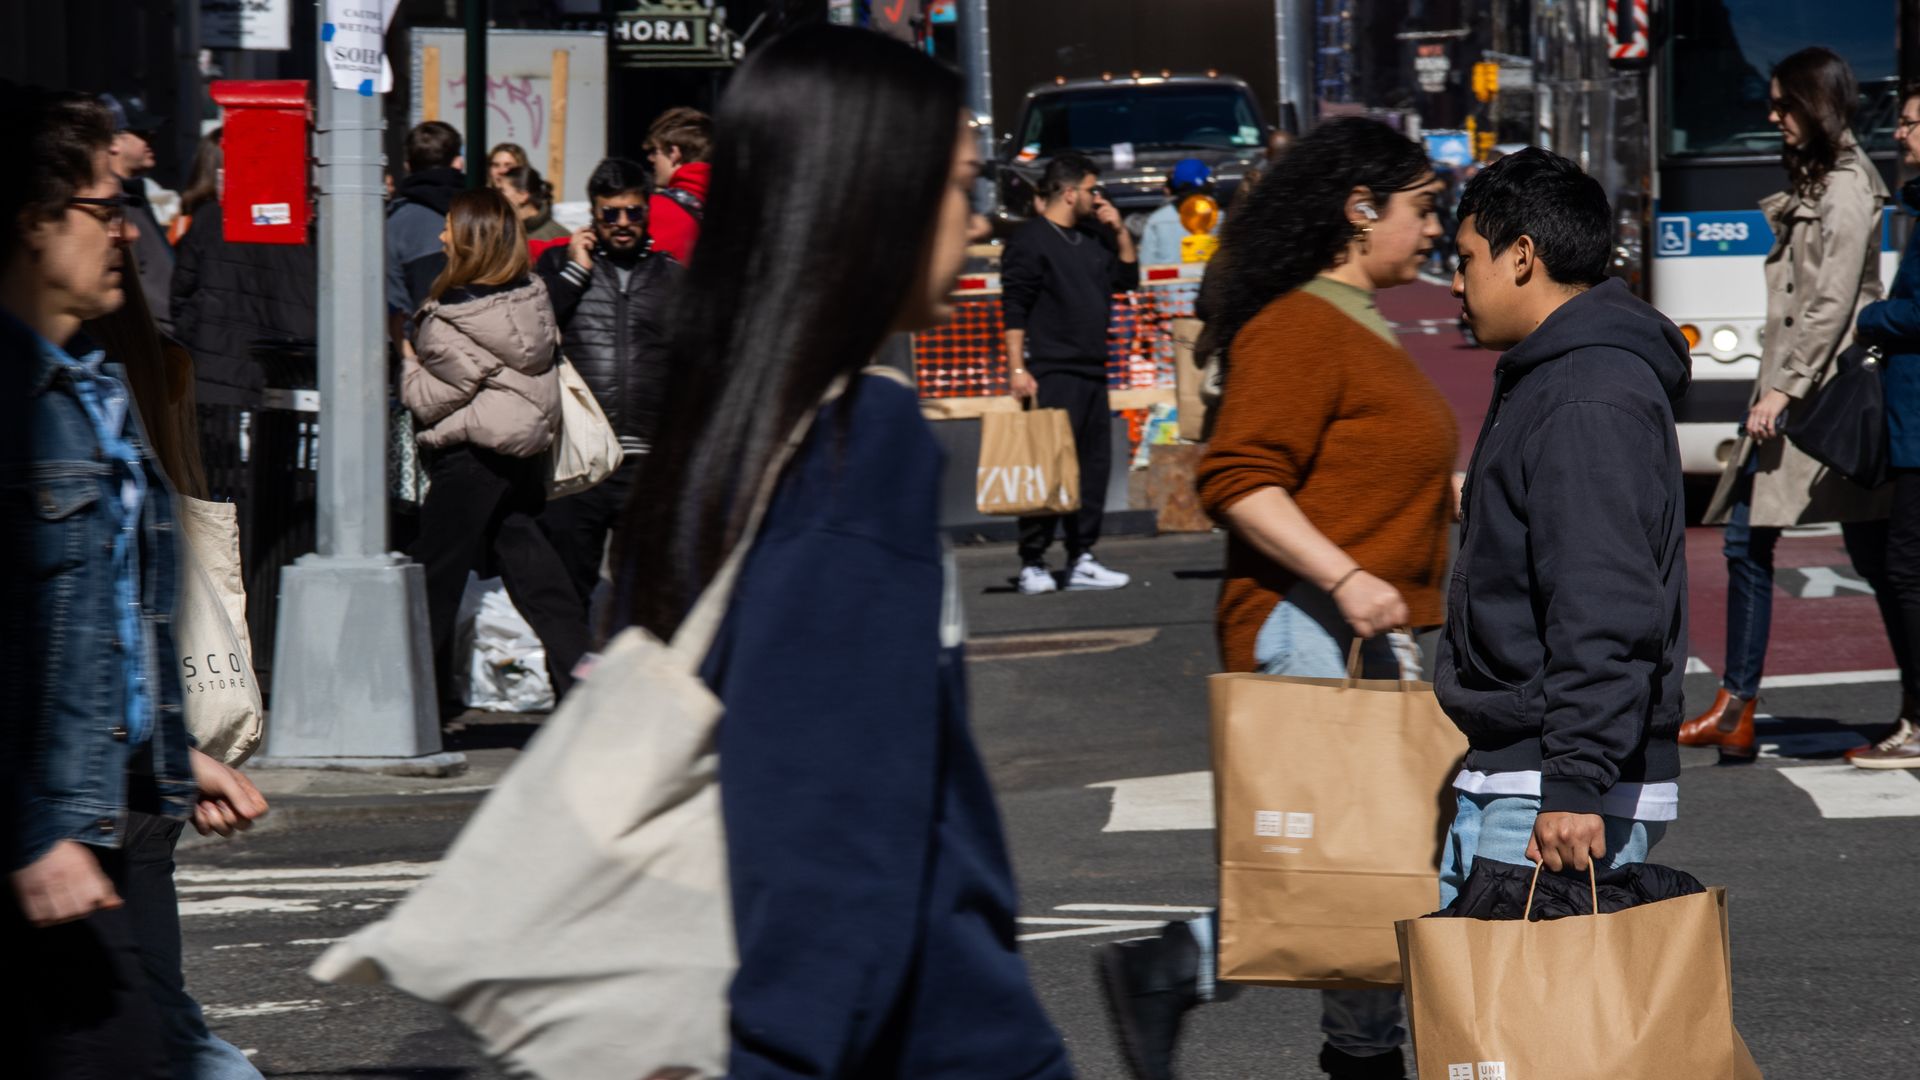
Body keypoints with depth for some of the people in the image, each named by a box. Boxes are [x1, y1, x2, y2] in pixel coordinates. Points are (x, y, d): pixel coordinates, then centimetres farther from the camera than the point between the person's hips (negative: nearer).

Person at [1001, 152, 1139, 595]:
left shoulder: (1091, 240, 17)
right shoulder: (1031, 239, -7)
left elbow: (1127, 277, 25)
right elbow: (1013, 309, -11)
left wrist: (1119, 230, 11)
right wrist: (1017, 368, -17)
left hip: (1091, 374, 8)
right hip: (1051, 374, -8)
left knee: (1094, 466, 7)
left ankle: (1082, 560, 13)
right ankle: (1033, 565, -8)